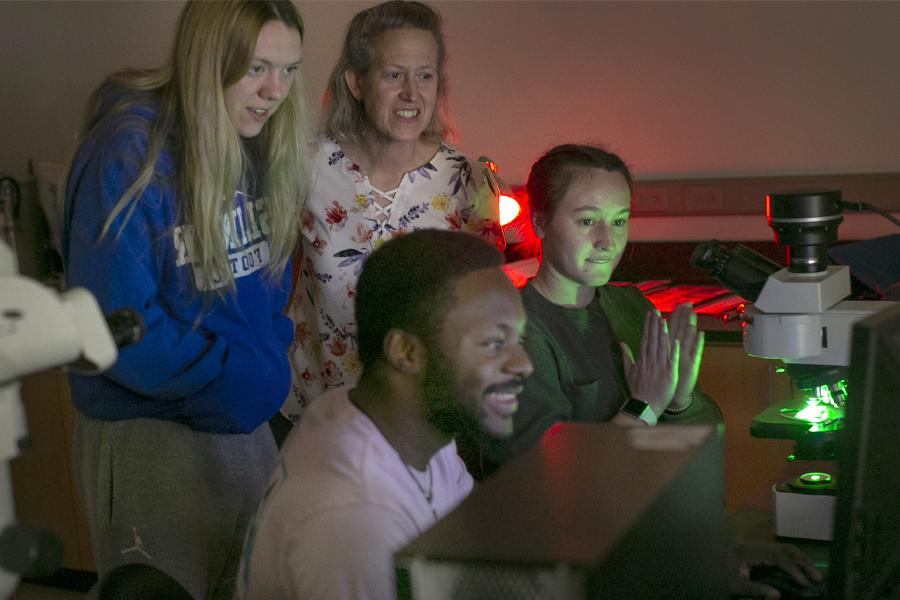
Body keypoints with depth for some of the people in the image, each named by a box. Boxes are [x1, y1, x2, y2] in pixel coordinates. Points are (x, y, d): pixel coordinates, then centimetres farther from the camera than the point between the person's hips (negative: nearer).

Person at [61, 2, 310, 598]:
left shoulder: (261, 146, 0)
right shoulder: (131, 156, -21)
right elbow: (113, 325, -23)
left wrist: (271, 361, -6)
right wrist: (237, 380, -18)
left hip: (249, 420, 6)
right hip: (149, 431, -6)